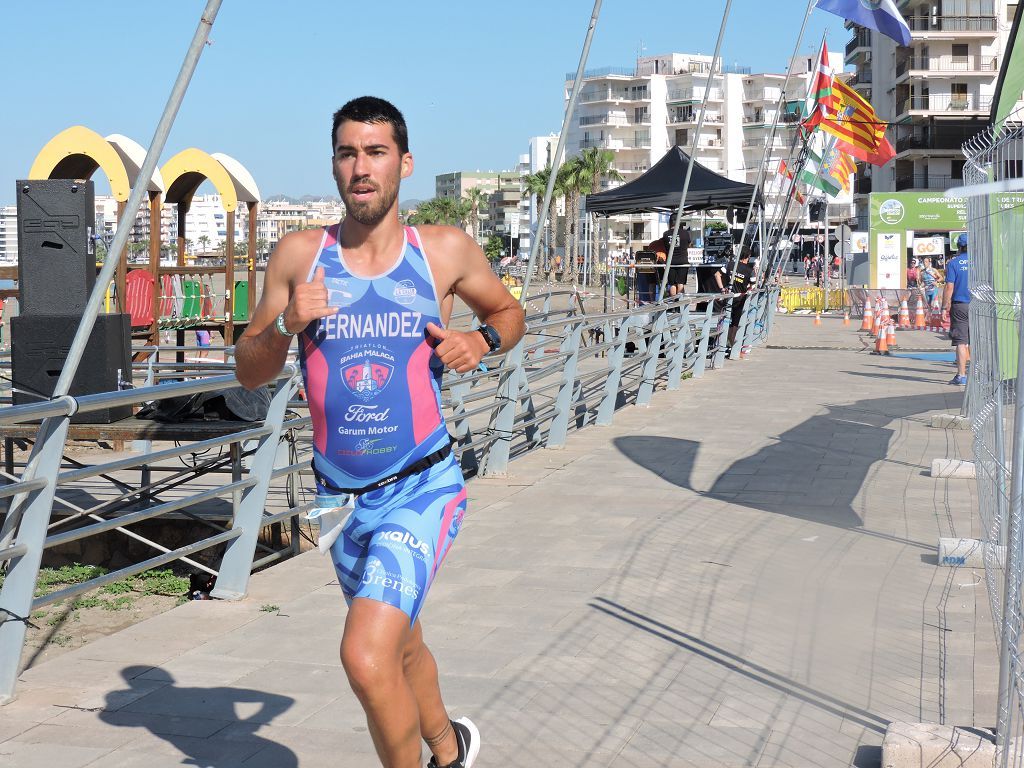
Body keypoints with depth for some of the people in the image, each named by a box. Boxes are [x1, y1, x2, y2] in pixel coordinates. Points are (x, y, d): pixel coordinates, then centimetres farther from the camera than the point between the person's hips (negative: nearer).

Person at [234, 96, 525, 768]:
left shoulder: (446, 250, -4)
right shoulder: (300, 254, -1)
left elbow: (509, 312, 15)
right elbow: (248, 373, 5)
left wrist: (482, 341, -7)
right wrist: (284, 327, -16)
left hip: (423, 488, -4)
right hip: (340, 496, 4)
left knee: (366, 656, -22)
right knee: (400, 645, 24)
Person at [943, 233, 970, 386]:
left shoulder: (953, 263, -4)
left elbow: (949, 288, -8)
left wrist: (944, 307, -3)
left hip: (959, 307, -2)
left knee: (961, 342, -1)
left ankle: (961, 376, -4)